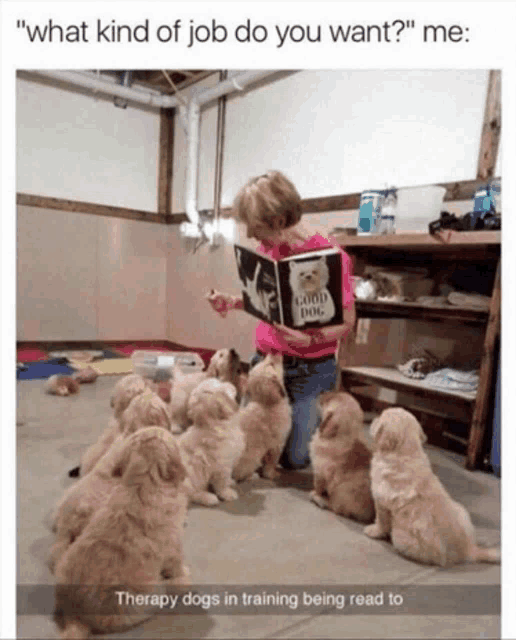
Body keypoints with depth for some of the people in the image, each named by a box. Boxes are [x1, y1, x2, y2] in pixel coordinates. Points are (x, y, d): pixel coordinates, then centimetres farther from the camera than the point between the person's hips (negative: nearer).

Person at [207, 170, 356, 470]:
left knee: (294, 459, 5)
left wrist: (310, 339, -32)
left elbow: (346, 321, -14)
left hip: (310, 369, -5)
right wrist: (232, 301, -4)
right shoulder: (267, 249, 0)